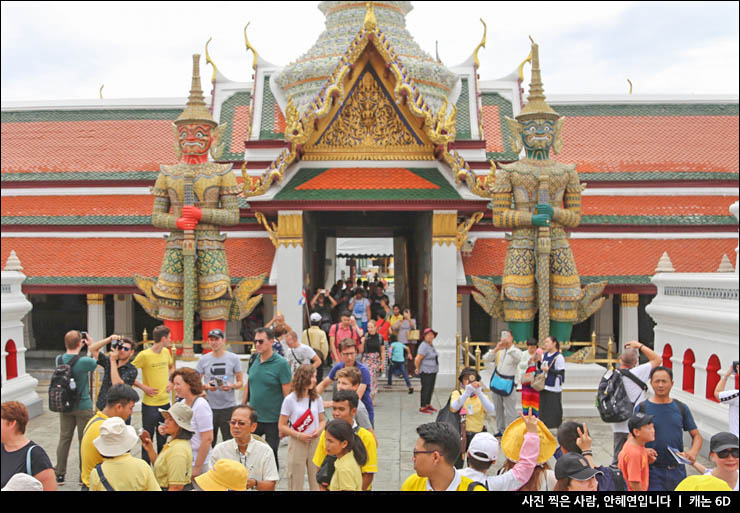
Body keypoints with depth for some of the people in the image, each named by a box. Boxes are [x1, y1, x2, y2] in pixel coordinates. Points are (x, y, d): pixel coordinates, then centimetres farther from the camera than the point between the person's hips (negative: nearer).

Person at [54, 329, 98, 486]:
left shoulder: (59, 359, -5)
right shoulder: (84, 361, -20)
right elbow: (97, 361, 1)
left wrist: (78, 349, 15)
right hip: (83, 407, -4)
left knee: (64, 439, 13)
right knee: (85, 441, 7)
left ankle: (59, 476, 18)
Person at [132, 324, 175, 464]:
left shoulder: (166, 352, 4)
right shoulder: (144, 355, -15)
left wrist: (169, 381, 8)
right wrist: (143, 387, -16)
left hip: (165, 402, 6)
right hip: (150, 404, -6)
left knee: (163, 439, 15)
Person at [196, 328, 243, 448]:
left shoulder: (234, 359, 1)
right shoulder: (203, 360, 5)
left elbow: (240, 382, 4)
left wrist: (231, 386, -18)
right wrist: (206, 386, -13)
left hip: (229, 407, -1)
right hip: (209, 407, 2)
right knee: (208, 442, 8)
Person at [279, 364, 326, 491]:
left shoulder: (317, 398, 5)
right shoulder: (290, 399, -6)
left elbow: (322, 420, 13)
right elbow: (281, 426, -5)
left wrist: (319, 430, -9)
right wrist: (298, 435, -17)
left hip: (315, 442, 3)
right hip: (297, 443, -3)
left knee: (317, 480, 6)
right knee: (296, 482, 4)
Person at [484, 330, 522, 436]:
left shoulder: (516, 351, -1)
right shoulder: (498, 351, 10)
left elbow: (518, 358, -26)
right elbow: (486, 358, -5)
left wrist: (510, 344, -36)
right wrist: (496, 349, -21)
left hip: (508, 383, -5)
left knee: (509, 410, -6)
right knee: (498, 408, 13)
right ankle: (500, 429, 24)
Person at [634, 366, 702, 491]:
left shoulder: (681, 408, 7)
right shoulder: (642, 408, -2)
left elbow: (696, 435, 11)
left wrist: (693, 452, -9)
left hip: (678, 470, 3)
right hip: (653, 470, -3)